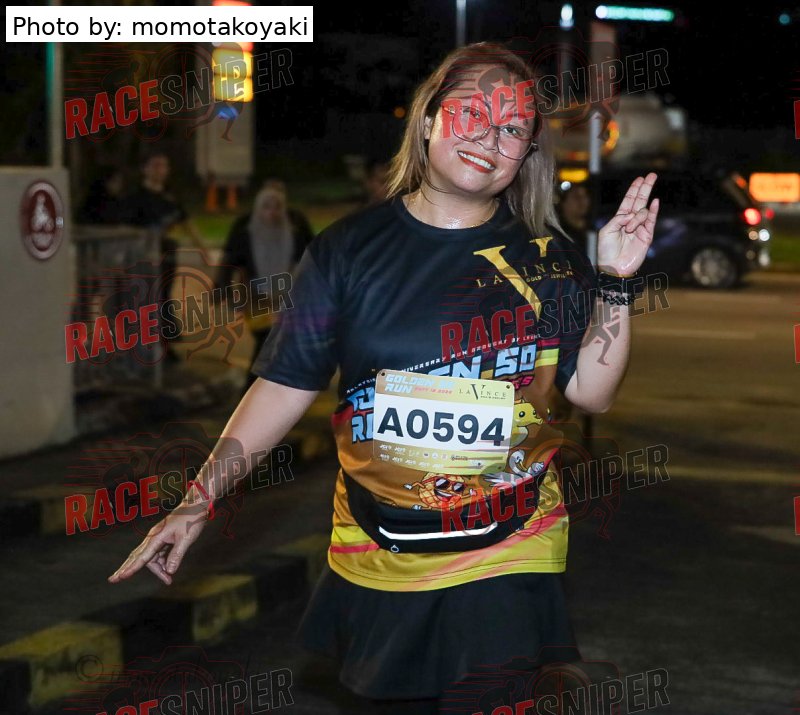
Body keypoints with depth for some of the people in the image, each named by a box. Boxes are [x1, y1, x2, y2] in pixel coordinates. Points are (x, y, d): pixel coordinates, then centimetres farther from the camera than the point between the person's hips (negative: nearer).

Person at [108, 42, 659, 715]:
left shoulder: (548, 258, 1)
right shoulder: (349, 248, -2)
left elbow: (592, 392, 1)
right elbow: (287, 384, -1)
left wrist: (615, 281, -10)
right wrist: (200, 498, -7)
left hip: (511, 561, 0)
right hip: (378, 566, 1)